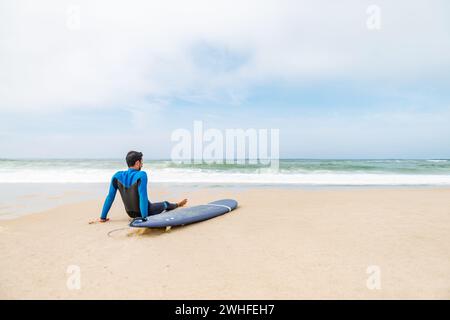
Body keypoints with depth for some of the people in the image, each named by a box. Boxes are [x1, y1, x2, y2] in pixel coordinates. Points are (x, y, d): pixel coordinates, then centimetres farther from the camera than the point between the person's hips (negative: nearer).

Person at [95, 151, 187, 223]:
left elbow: (110, 197, -10)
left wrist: (103, 217, -4)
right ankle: (178, 205, 58)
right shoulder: (141, 175, -28)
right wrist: (144, 217, -29)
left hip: (131, 214, 4)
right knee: (165, 204, 26)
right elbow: (143, 197, -32)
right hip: (146, 212, -4)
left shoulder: (117, 176, -13)